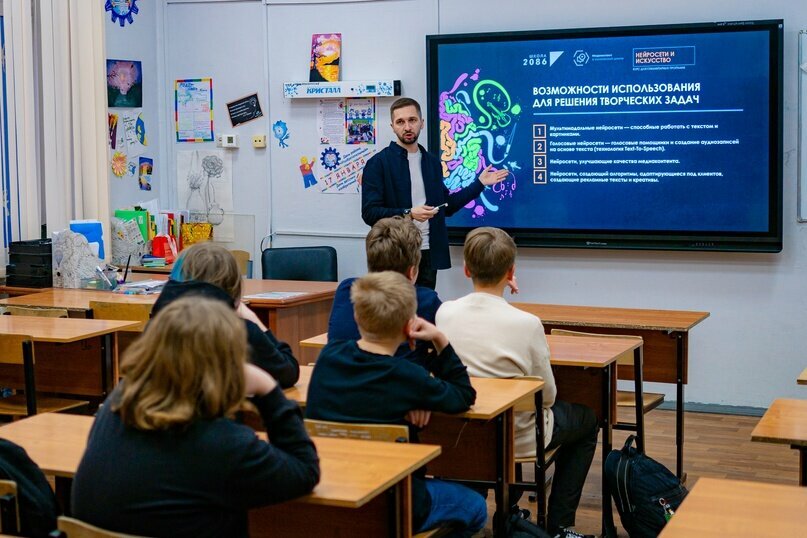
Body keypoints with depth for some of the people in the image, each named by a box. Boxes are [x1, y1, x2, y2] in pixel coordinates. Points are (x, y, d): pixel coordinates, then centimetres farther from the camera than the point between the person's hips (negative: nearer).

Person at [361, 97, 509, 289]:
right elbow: (369, 212, -12)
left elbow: (445, 207, 19)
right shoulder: (378, 163, -5)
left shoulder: (432, 162, 13)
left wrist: (479, 184, 16)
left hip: (429, 254, 5)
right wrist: (408, 214, -23)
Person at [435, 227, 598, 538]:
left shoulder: (444, 313, -15)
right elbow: (547, 396, -13)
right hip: (518, 438, -5)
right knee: (586, 420, 24)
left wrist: (495, 289, 10)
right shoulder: (527, 324, -26)